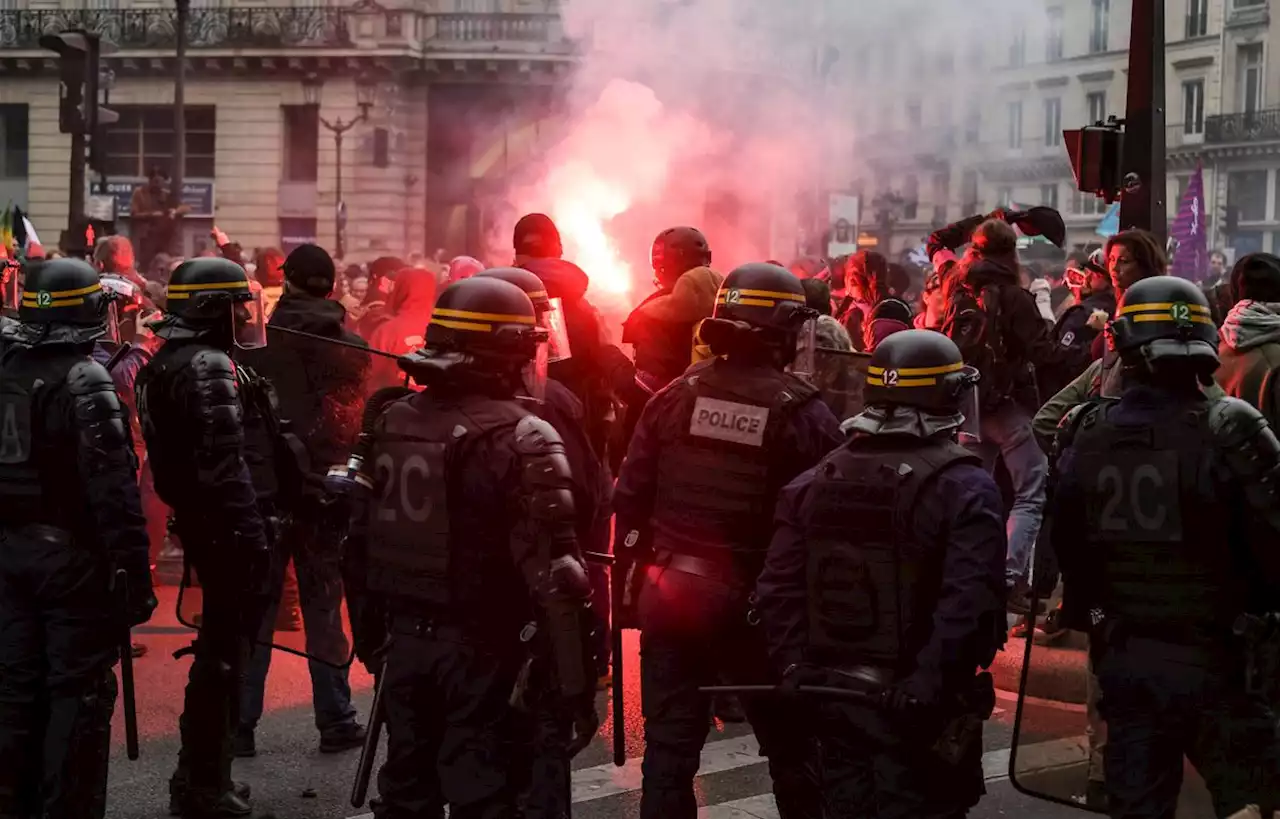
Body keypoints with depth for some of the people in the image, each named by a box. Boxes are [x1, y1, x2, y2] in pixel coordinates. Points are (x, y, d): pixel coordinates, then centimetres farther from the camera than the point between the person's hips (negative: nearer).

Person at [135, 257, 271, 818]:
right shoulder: (209, 367, -17)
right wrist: (251, 537, -23)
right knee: (225, 651, -2)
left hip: (196, 521, 10)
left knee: (218, 644, 20)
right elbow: (224, 466, -24)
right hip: (227, 527, -10)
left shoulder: (163, 364, 13)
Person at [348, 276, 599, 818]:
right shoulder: (522, 439, -17)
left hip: (407, 636, 6)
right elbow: (554, 575, -20)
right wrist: (578, 686, -15)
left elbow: (361, 537, 11)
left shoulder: (392, 421, 4)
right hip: (481, 646, -6)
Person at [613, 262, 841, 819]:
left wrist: (630, 575, 11)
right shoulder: (803, 414, -9)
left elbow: (631, 498, 2)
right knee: (791, 746, 15)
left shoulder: (676, 396, 1)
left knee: (669, 742, 10)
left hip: (670, 595, 3)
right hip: (757, 604, -3)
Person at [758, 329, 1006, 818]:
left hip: (834, 691, 6)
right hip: (917, 704, -5)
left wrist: (796, 666, 1)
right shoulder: (964, 487, -13)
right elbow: (970, 605, -25)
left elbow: (780, 586, 2)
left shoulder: (816, 480, 6)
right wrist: (931, 681, -23)